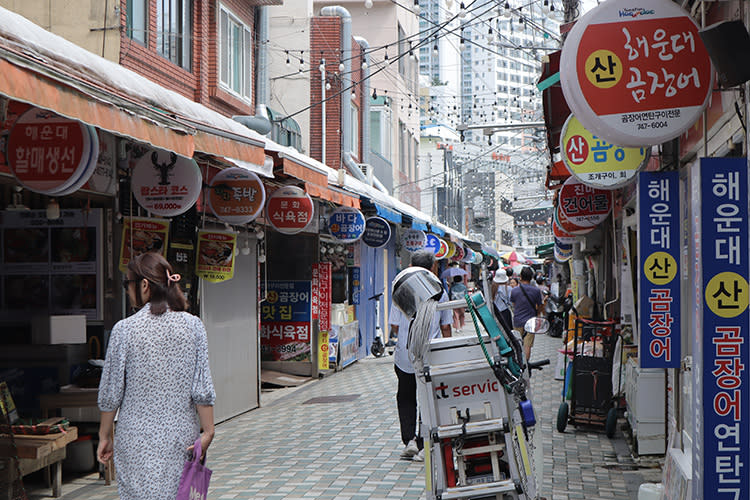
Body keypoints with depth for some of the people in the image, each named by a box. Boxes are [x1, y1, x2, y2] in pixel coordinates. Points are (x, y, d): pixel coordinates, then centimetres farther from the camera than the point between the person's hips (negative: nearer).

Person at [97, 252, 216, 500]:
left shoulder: (125, 329, -8)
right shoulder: (192, 325, -2)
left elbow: (111, 392, -3)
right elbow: (202, 388, -4)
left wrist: (105, 436, 8)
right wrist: (207, 432, 2)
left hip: (137, 437, -2)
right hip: (182, 436, 3)